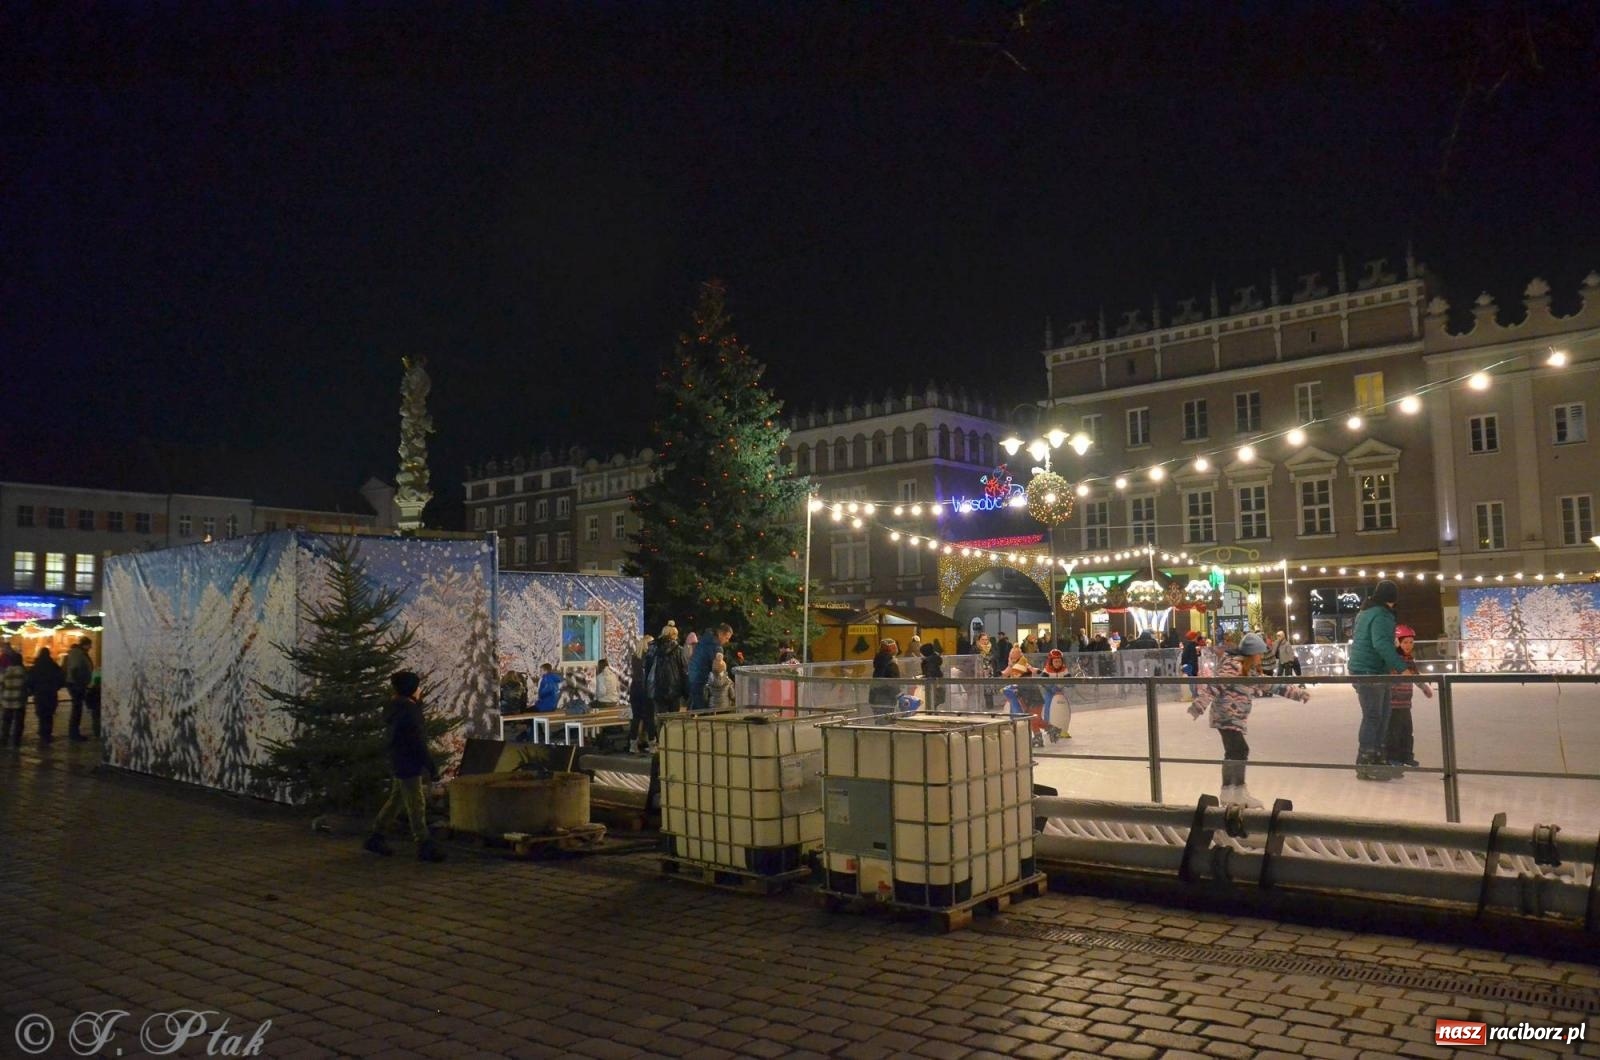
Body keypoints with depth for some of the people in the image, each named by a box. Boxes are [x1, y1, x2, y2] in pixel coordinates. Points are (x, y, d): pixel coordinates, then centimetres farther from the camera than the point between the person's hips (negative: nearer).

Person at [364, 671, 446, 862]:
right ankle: (424, 847, -1)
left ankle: (375, 838, 26)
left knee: (395, 800, 18)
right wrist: (432, 767, -18)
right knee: (415, 806, -5)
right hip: (408, 764, -10)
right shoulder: (408, 711, -21)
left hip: (400, 763, 10)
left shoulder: (397, 707, 9)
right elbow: (418, 743, -21)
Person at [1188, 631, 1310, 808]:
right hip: (1226, 717, -10)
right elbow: (1213, 686, -26)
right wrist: (1197, 707, -33)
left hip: (1235, 718, 10)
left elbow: (1271, 685, 24)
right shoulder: (1233, 666, -18)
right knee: (1240, 750, -15)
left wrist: (1298, 693, 28)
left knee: (1233, 753, 14)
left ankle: (1228, 792, 24)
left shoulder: (1251, 670, 12)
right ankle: (1239, 792, -7)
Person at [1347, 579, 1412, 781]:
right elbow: (1382, 644, -29)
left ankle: (1376, 758, 20)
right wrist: (1401, 668, -32)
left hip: (1376, 672, 10)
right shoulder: (1381, 615, -16)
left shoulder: (1366, 612, 16)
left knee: (1382, 715, 14)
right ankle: (1364, 764, -5)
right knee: (1373, 716, -8)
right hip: (1368, 672, -10)